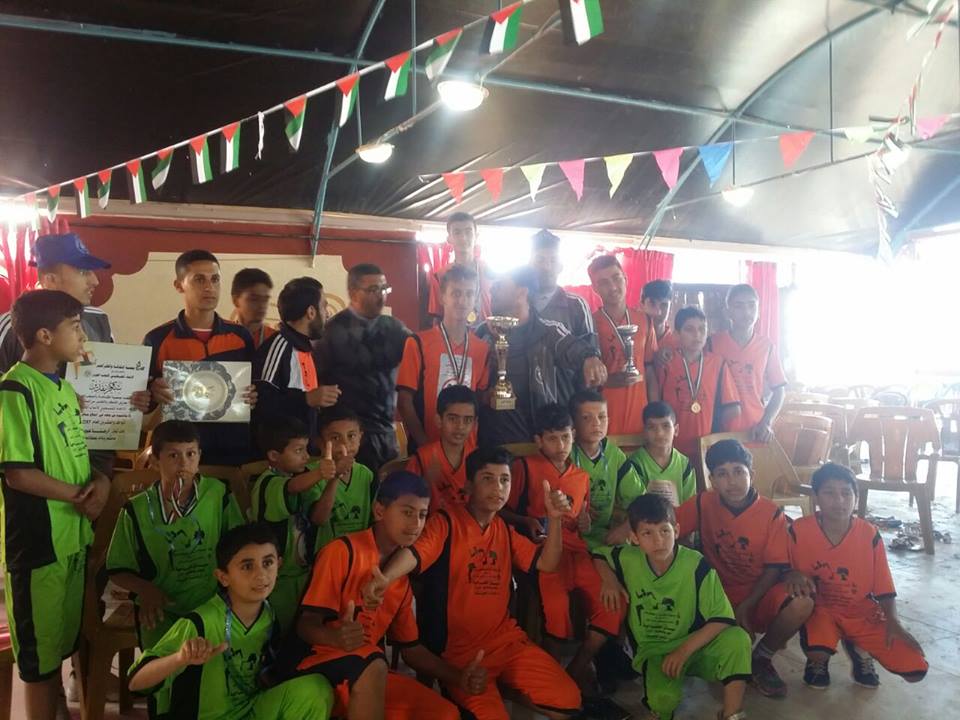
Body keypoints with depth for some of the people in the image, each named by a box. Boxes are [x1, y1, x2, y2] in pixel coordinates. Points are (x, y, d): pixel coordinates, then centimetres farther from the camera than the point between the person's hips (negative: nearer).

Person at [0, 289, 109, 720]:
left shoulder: (62, 385, 11)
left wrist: (100, 480, -2)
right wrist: (79, 496, -13)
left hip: (71, 534, 8)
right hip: (38, 540, -8)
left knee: (61, 643, 21)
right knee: (38, 653, 7)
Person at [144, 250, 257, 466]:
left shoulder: (241, 336, 6)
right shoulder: (157, 339, -2)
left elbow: (256, 386, 14)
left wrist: (254, 397, -7)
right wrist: (153, 394, -17)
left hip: (236, 449, 2)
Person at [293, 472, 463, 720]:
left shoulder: (402, 573, 11)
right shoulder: (342, 551, -11)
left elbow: (410, 647, 15)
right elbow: (306, 624, -15)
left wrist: (458, 676, 0)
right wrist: (337, 637, -38)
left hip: (372, 671, 6)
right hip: (323, 666, -6)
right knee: (372, 664, -36)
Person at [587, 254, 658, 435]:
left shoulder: (644, 320, 6)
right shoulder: (589, 323, -5)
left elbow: (650, 369, 12)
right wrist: (611, 380, -20)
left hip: (639, 413, 3)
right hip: (602, 416, -3)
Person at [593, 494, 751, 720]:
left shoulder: (697, 566, -18)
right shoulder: (628, 559, -10)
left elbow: (722, 619, -18)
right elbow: (599, 556, 12)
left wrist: (684, 650, -25)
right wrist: (609, 579, -9)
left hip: (695, 645, 0)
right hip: (652, 651, 0)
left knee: (737, 639, -31)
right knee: (663, 698, -33)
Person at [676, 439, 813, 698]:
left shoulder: (772, 514, -9)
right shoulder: (703, 504, -7)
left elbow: (775, 569, -8)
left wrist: (746, 605, -17)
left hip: (760, 595, 0)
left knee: (802, 604, -29)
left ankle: (761, 658, -1)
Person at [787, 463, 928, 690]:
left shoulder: (870, 535, -9)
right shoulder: (799, 531, -14)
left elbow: (884, 588, -1)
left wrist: (893, 621, -17)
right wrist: (793, 575, -26)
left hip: (862, 612, 2)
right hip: (821, 609, -2)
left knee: (915, 669, -11)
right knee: (818, 653, -33)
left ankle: (859, 649, 18)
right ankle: (818, 659, 7)